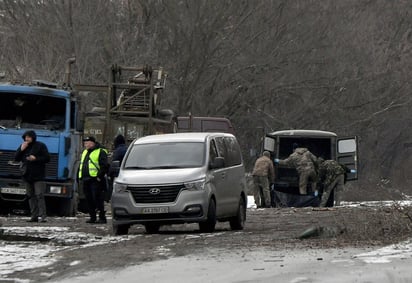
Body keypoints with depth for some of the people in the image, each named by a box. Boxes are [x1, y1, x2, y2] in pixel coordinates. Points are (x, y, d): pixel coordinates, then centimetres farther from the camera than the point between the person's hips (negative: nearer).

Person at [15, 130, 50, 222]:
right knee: (31, 196, 5)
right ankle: (34, 216, 8)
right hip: (27, 176, 5)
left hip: (38, 176, -5)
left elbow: (47, 158, -5)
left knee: (40, 196, -12)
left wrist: (35, 159, -17)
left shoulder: (40, 146, -1)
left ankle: (43, 216, -15)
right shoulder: (23, 146, 13)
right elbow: (16, 158, 8)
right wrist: (21, 149, -7)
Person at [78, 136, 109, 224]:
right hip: (85, 180, 8)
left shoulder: (100, 152, -4)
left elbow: (104, 166, -11)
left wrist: (99, 176, -16)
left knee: (98, 199, -10)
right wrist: (80, 177, 18)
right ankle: (92, 217, 12)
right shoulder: (85, 152, 22)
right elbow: (81, 165, 28)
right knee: (89, 200, 7)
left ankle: (102, 217, -8)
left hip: (95, 181, -8)